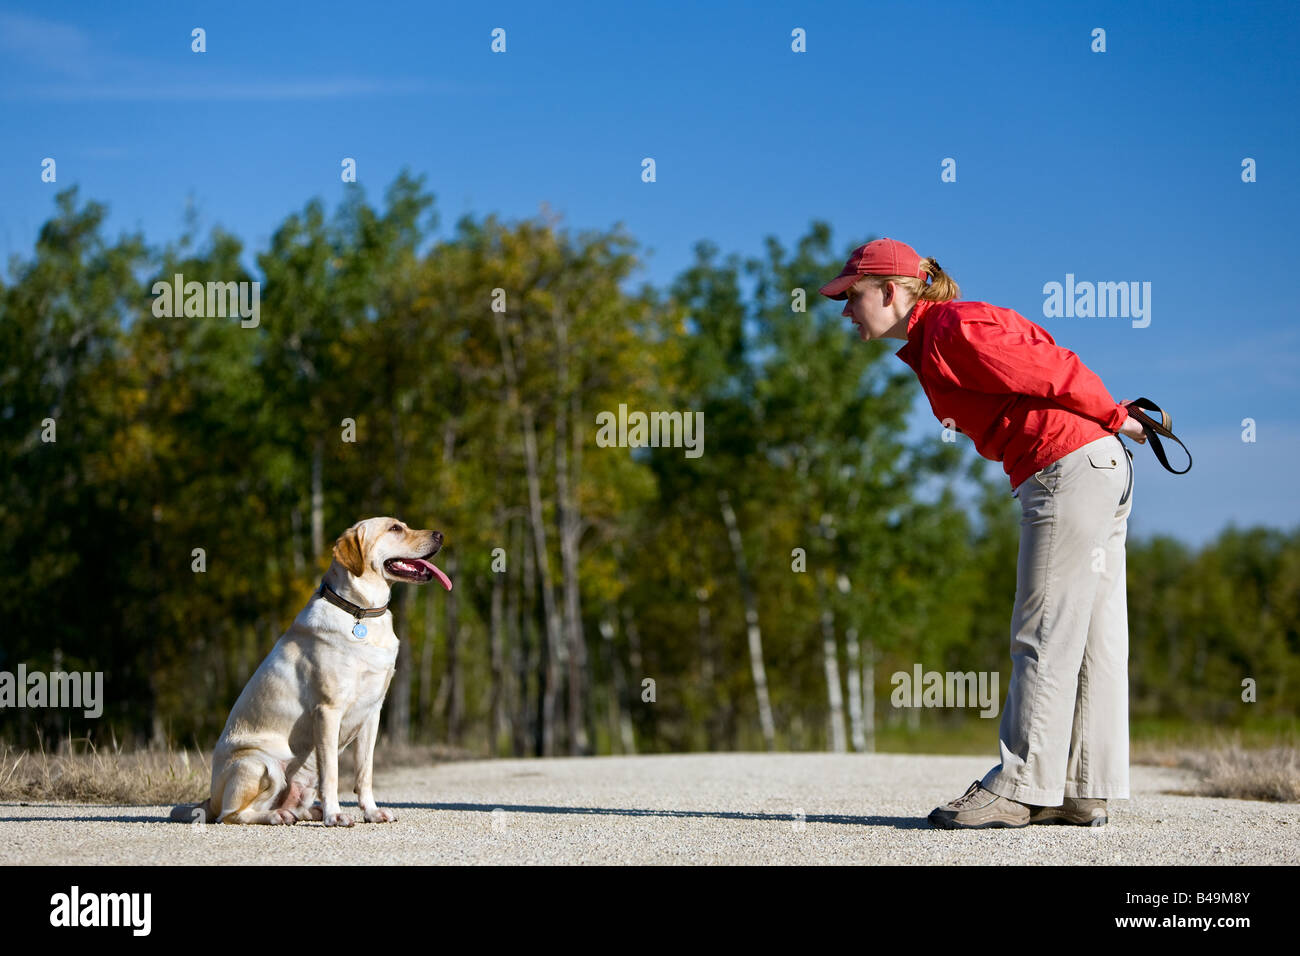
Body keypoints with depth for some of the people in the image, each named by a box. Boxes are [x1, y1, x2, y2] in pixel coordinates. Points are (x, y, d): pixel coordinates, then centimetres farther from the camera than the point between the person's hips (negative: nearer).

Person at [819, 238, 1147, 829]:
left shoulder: (953, 329, -12)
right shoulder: (929, 345, 17)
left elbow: (1051, 369, -12)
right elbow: (1041, 363, 18)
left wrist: (1117, 419, -4)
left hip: (1070, 466, -10)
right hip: (1101, 469, 10)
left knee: (1044, 635, -7)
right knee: (1090, 638, 9)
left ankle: (1022, 786, -5)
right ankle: (1084, 793, 12)